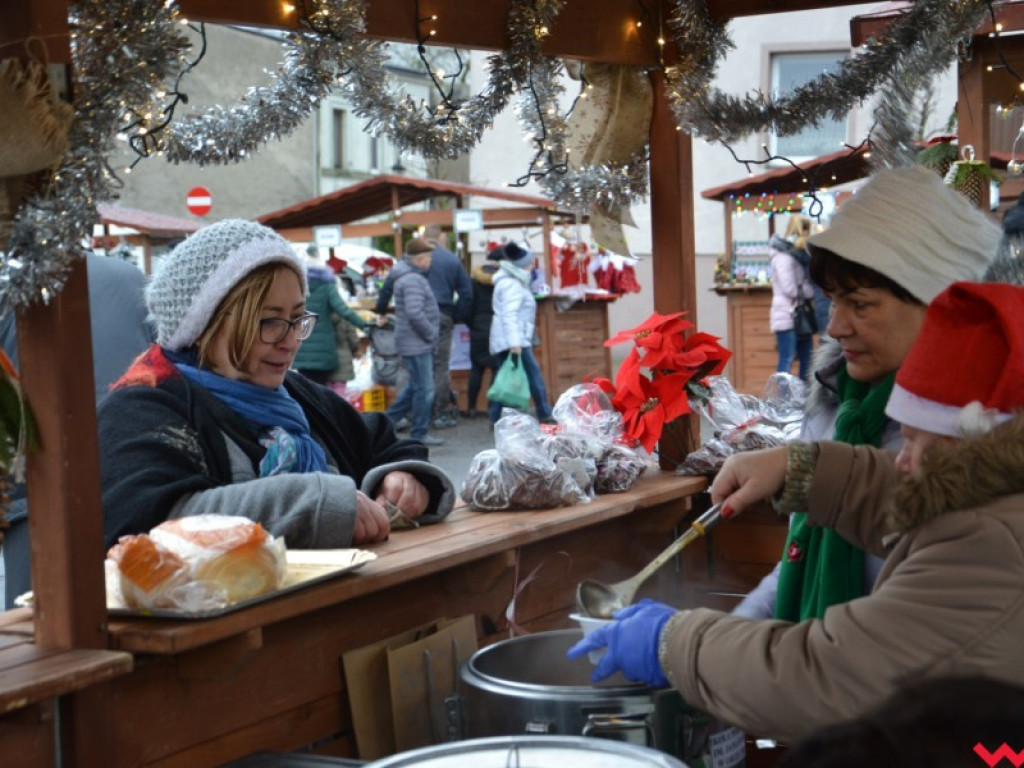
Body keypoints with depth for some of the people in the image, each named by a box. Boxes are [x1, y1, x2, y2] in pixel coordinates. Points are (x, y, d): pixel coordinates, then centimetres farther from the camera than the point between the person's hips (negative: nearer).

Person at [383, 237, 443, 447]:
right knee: (424, 389, -3)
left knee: (415, 386, 19)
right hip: (416, 343, -10)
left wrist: (430, 335, 16)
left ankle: (388, 420, 26)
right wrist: (431, 334, -15)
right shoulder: (412, 280, -19)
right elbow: (415, 314, -27)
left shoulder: (413, 277, 15)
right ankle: (419, 434, 6)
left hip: (418, 343, 10)